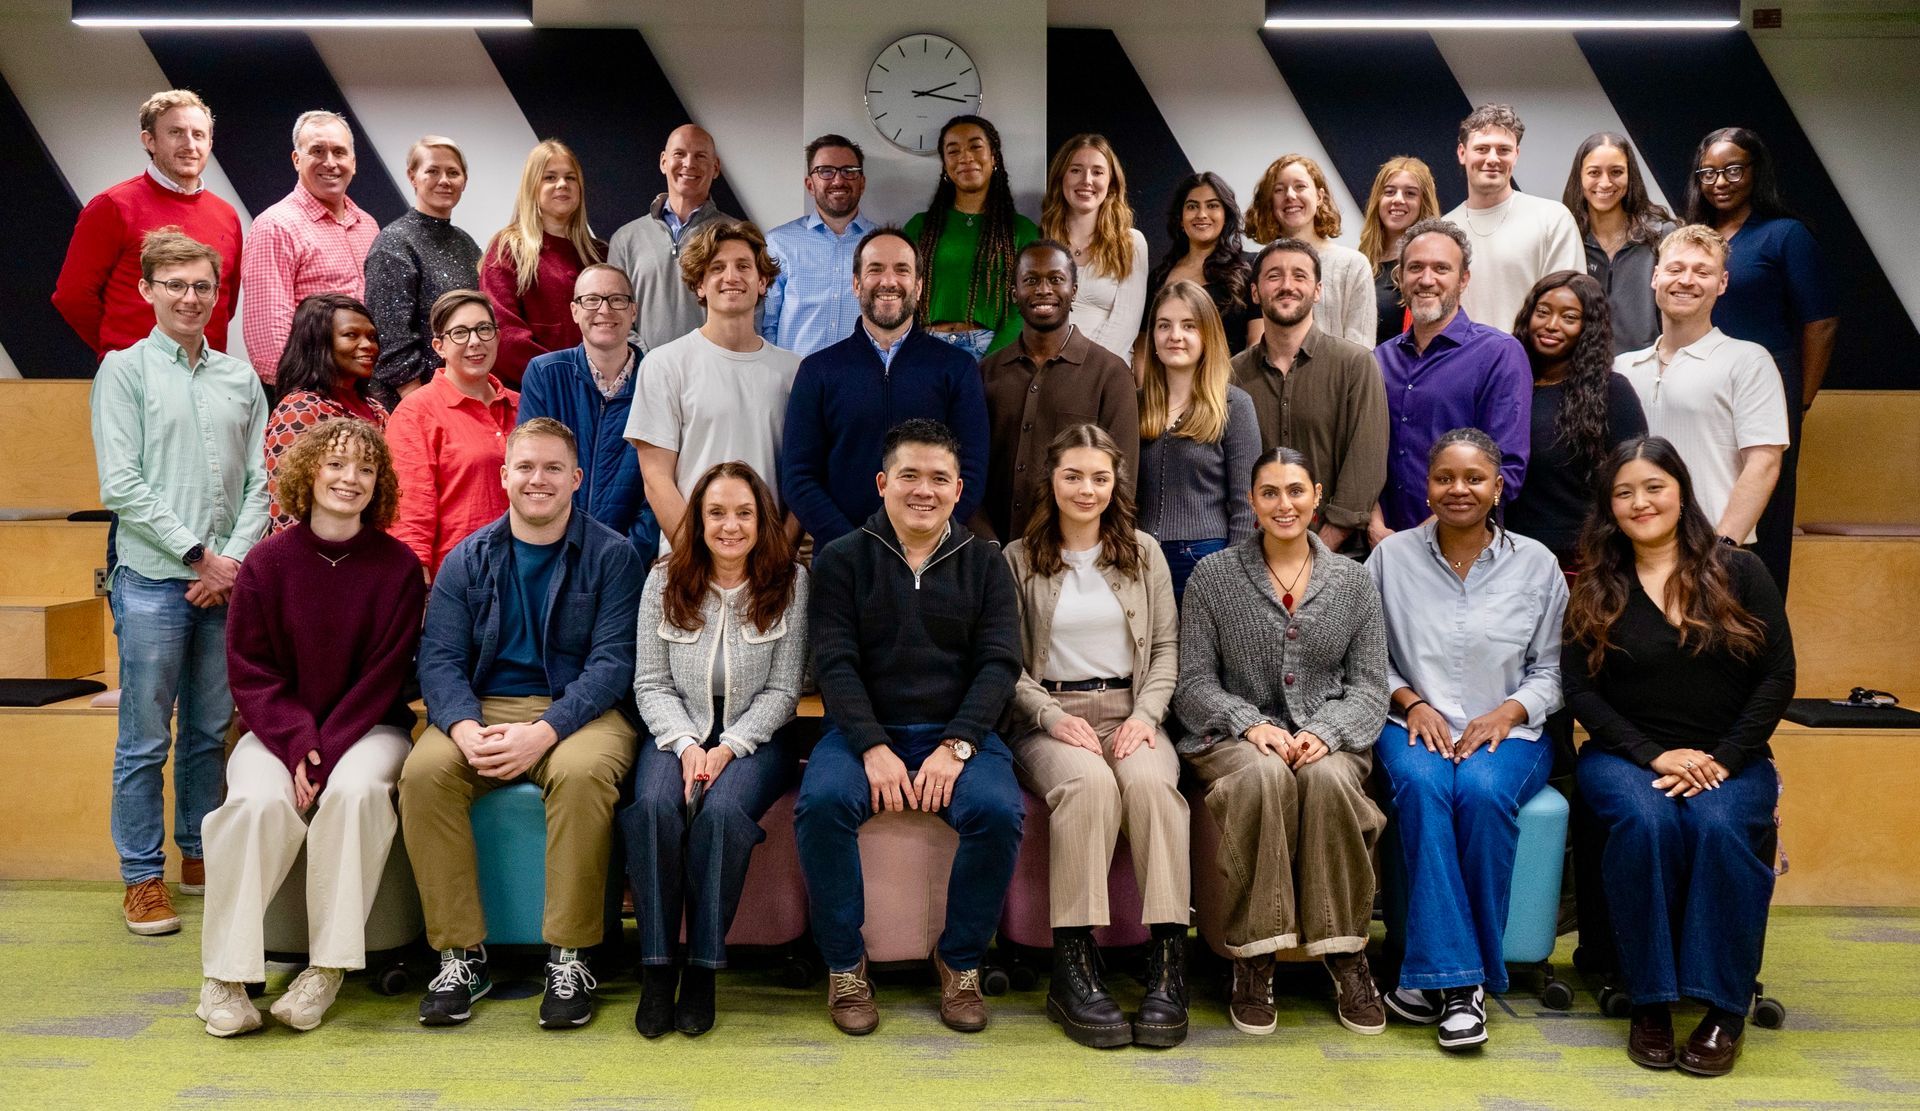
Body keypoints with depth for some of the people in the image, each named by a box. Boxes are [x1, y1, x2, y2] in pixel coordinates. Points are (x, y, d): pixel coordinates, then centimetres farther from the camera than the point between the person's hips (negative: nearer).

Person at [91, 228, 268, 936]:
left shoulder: (241, 378, 11)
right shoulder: (125, 369, 0)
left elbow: (260, 480, 7)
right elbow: (121, 485, -7)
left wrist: (235, 559, -6)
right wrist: (199, 554, -10)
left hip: (227, 582, 4)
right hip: (153, 582, -3)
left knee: (212, 731, 12)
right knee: (146, 739, 2)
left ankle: (201, 857, 25)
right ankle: (143, 878, 13)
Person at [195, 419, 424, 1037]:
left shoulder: (398, 567, -4)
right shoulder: (268, 561, -1)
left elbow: (384, 679, -6)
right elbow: (249, 672, -2)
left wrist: (327, 753, -17)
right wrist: (297, 745, -17)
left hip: (369, 727, -1)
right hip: (278, 727, 1)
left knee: (356, 789, -32)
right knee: (259, 801, -29)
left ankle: (328, 968, -22)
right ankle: (225, 977, -17)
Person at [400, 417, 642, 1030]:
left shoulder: (611, 556, 2)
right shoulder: (467, 560, 11)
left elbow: (611, 663, -7)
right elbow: (439, 659, 2)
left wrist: (543, 731, -23)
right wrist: (466, 728, -20)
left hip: (580, 711, -3)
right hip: (483, 708, 3)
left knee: (582, 772, -35)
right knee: (424, 772, -26)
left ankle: (569, 957, -20)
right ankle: (460, 953, -15)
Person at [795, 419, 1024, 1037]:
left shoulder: (984, 563, 11)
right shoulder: (842, 559, 8)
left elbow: (1000, 662, 1)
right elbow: (834, 662, -2)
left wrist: (955, 746, -15)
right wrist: (873, 747, -17)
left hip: (958, 731, 1)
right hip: (864, 730, 0)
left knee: (999, 811, -29)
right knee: (822, 802, -31)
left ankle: (961, 962, -5)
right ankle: (844, 965, -10)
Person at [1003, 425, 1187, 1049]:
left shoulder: (1144, 554, 15)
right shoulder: (1018, 561, 9)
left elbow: (1166, 647, 11)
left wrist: (1146, 714, -5)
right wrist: (1053, 716, -12)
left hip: (1130, 712, 2)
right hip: (1048, 717, -2)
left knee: (1150, 780, -33)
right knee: (1088, 782, -35)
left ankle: (1169, 961, -31)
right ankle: (1073, 967, -31)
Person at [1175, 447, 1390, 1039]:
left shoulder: (1353, 581, 11)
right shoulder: (1213, 575, 6)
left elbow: (1369, 685, 7)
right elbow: (1194, 682, 3)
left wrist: (1323, 732, -12)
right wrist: (1249, 724, -14)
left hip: (1329, 739, 1)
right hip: (1236, 738, -1)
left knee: (1328, 780, -34)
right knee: (1264, 776, -36)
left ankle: (1347, 958, -21)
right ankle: (1254, 961, -27)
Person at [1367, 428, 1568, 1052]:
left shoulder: (1535, 563, 7)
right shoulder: (1392, 556, 7)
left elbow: (1552, 669, 7)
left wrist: (1508, 712, -10)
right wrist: (1411, 701, -7)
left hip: (1506, 728, 0)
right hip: (1415, 721, 0)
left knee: (1483, 791, -33)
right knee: (1421, 784, -34)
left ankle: (1432, 976, -20)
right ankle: (1457, 978, -30)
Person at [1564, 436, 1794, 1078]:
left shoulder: (1740, 574, 7)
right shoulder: (1594, 592, 8)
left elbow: (1778, 676, 1)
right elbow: (1580, 690, 0)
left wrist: (1722, 761, -11)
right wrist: (1657, 755, -13)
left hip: (1729, 757, 0)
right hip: (1625, 756, 0)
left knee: (1721, 825, -33)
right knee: (1645, 820, -33)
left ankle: (1725, 1009, -21)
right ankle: (1650, 1002, -22)